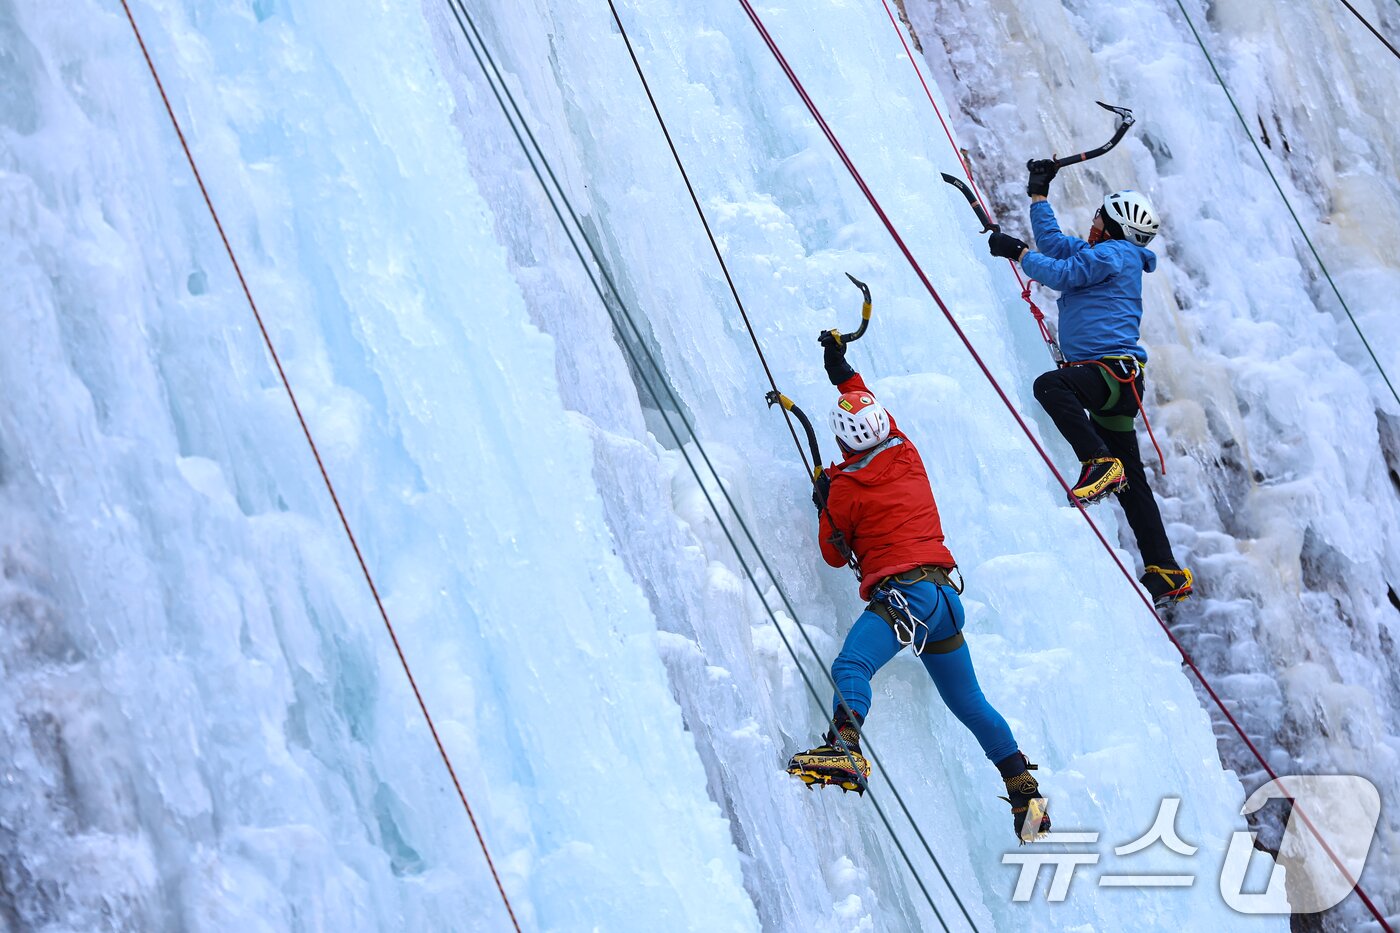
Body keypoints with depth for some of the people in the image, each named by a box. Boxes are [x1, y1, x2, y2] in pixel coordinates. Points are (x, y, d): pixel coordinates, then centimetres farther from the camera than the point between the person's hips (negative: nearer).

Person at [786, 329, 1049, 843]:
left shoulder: (844, 488, -3)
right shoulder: (907, 455, 13)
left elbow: (835, 554, 9)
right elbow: (878, 414, 35)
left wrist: (823, 505, 22)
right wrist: (844, 373, 45)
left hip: (900, 595, -8)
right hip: (945, 593, 8)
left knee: (851, 666, -28)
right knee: (969, 703, 18)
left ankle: (844, 748, -56)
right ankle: (1026, 791, 23)